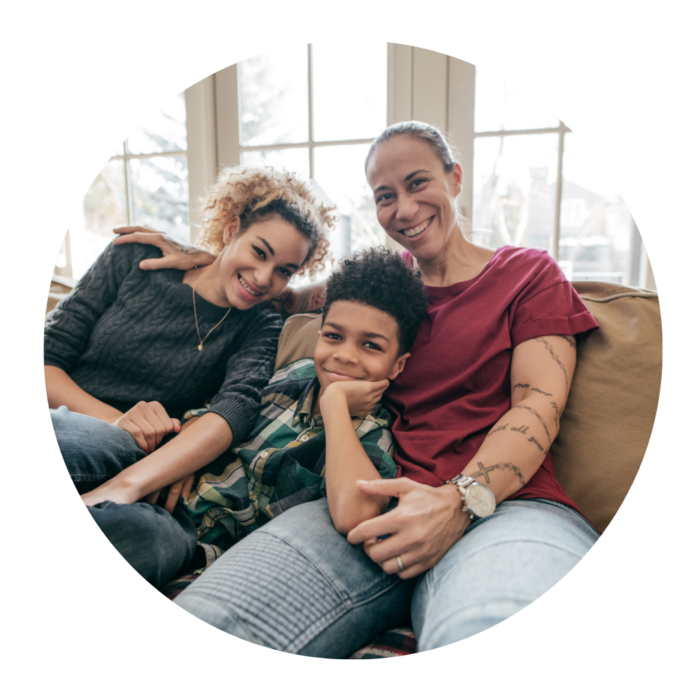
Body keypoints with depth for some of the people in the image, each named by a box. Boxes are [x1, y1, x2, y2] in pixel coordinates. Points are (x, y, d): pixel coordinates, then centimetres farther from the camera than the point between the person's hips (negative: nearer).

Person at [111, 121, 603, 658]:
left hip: (505, 503, -2)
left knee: (480, 634, -41)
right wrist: (200, 263, 26)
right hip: (379, 509, 3)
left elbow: (539, 406, 0)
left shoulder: (528, 271, 14)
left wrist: (460, 501, -17)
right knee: (197, 626, -23)